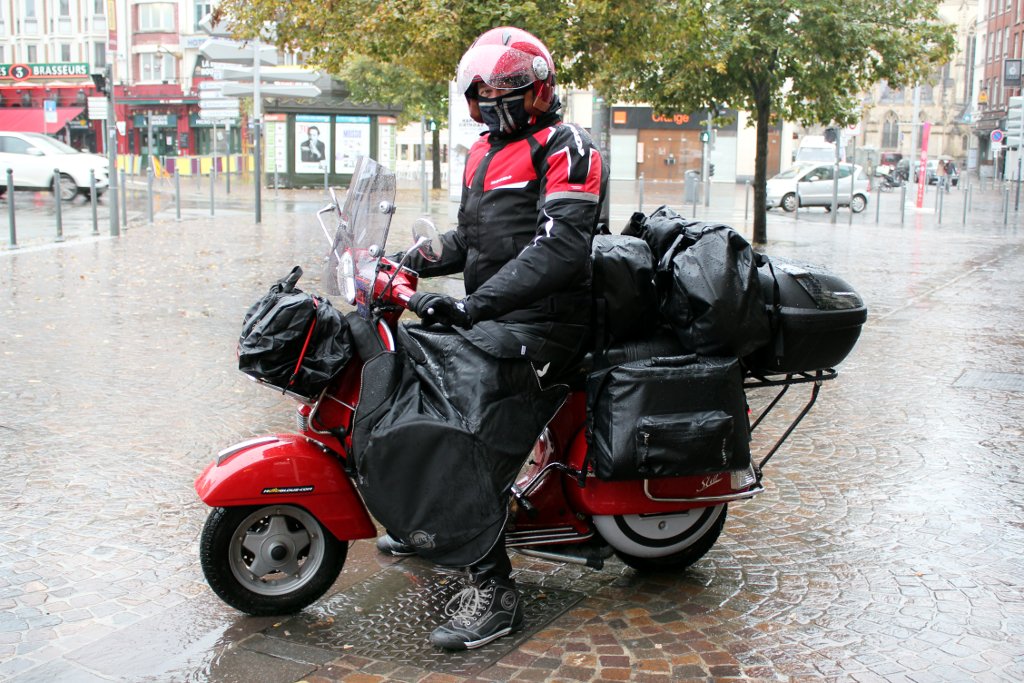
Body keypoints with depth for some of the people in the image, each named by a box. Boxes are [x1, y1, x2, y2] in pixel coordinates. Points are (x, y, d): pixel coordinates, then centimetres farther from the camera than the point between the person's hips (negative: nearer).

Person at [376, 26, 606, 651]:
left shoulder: (566, 148, -10)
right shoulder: (484, 153, 20)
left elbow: (560, 246, -25)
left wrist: (474, 304, -32)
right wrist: (411, 261, 10)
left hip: (541, 325, -10)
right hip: (490, 315, 10)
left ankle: (494, 590, -22)